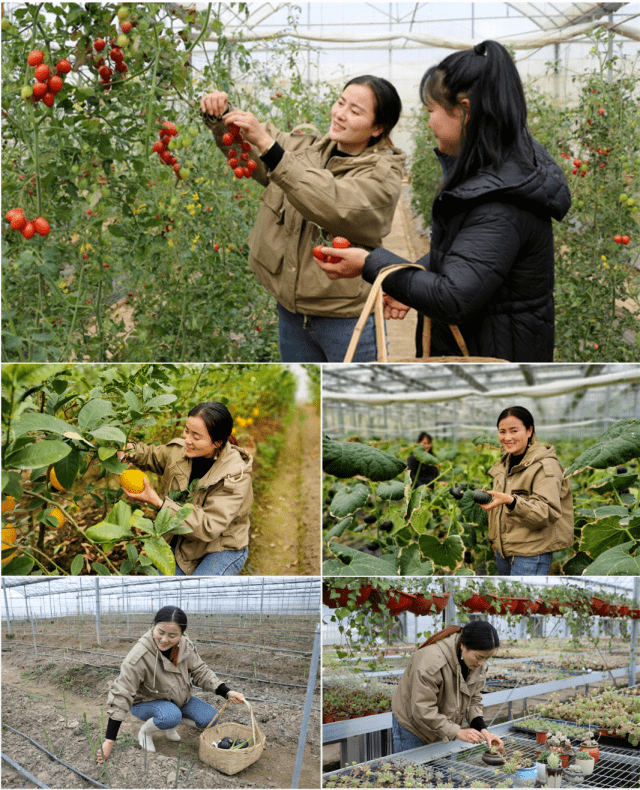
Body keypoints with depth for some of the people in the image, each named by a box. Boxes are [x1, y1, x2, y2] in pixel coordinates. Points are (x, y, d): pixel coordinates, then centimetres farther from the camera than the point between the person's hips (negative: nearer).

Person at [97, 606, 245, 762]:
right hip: (145, 701, -5)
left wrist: (227, 692, -17)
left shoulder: (186, 645, -18)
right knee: (171, 716, -36)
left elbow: (200, 671, -3)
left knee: (209, 718, -12)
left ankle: (167, 725, 11)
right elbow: (121, 694, -32)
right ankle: (145, 732, -3)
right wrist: (109, 741, -32)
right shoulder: (139, 655, -34)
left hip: (178, 699, 6)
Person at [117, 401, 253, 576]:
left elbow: (209, 527, -32)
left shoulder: (236, 476, -27)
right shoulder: (180, 450, -10)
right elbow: (152, 456, 14)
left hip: (224, 550, -5)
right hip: (185, 541, 5)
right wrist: (130, 450, -11)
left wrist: (158, 502, -35)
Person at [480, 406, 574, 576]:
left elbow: (549, 512, -24)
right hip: (503, 549, 8)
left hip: (531, 555, -8)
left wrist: (511, 501, -36)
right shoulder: (505, 463, 13)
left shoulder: (545, 466, -13)